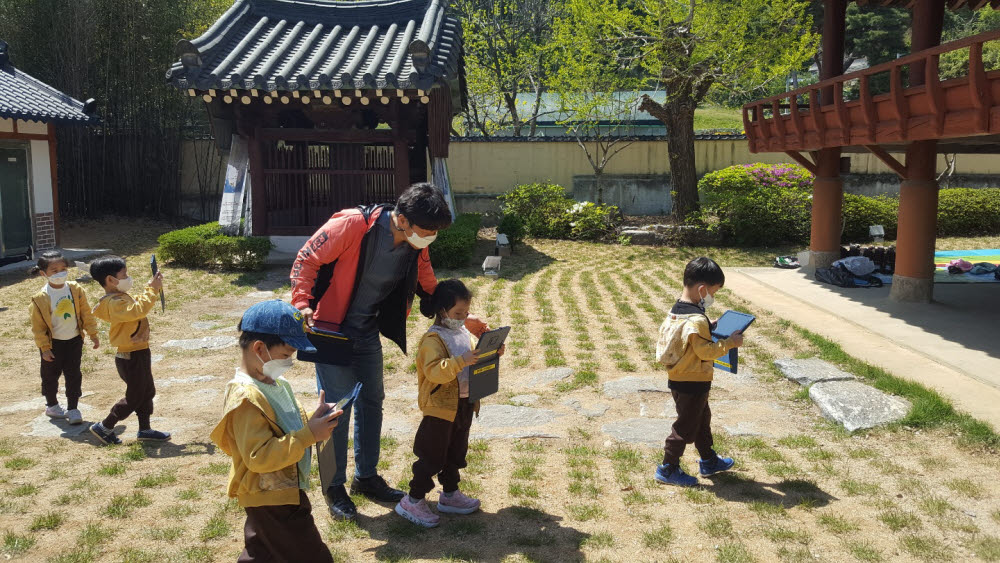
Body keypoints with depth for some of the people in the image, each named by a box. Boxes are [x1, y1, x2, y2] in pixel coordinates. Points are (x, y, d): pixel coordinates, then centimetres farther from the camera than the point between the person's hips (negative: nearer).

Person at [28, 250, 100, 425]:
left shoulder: (76, 290, -8)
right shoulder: (40, 298, -16)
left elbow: (86, 313, 1)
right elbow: (38, 326, -9)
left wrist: (93, 334, 2)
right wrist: (44, 348, -9)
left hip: (74, 340, 2)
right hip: (53, 343, -2)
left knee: (73, 375, 5)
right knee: (51, 375, 14)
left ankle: (73, 409, 15)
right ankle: (51, 405, 34)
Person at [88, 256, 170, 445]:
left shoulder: (120, 297, 8)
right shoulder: (115, 303, -25)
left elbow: (138, 302, 21)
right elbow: (139, 309, -39)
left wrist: (152, 288, 6)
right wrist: (152, 289, -30)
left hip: (139, 353, 10)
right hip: (132, 357, -10)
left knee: (147, 392, 19)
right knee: (134, 398, 3)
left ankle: (144, 430, 29)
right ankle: (104, 427, 17)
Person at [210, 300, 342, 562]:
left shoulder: (276, 383, 5)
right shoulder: (246, 398, -25)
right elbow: (259, 457, -30)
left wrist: (315, 421, -2)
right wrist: (309, 435, -30)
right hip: (273, 502, -10)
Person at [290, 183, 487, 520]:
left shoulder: (416, 248, -5)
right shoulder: (351, 225, -25)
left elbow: (430, 290, 8)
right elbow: (306, 260, -17)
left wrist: (462, 319, 1)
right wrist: (303, 305, -27)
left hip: (367, 334, 7)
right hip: (330, 330, -6)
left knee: (372, 402, 13)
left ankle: (366, 477, 30)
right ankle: (335, 488, 14)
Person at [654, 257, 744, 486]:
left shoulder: (677, 310, 2)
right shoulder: (696, 320, -28)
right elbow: (706, 351, -25)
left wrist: (711, 327, 7)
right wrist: (730, 343, -15)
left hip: (679, 379, 10)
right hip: (692, 383, -10)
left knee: (702, 419, 24)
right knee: (686, 426, 4)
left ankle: (709, 461, 40)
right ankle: (668, 468, 16)